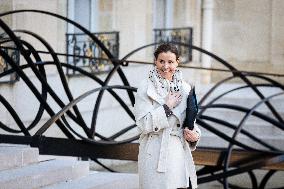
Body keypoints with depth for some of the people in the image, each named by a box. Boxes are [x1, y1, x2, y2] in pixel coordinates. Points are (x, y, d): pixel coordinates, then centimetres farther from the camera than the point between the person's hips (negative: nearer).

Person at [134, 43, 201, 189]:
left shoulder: (185, 88, 9)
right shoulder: (146, 88, -6)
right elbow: (143, 124, -12)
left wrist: (194, 134, -5)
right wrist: (167, 107, -12)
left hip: (180, 152, 4)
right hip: (155, 153, -4)